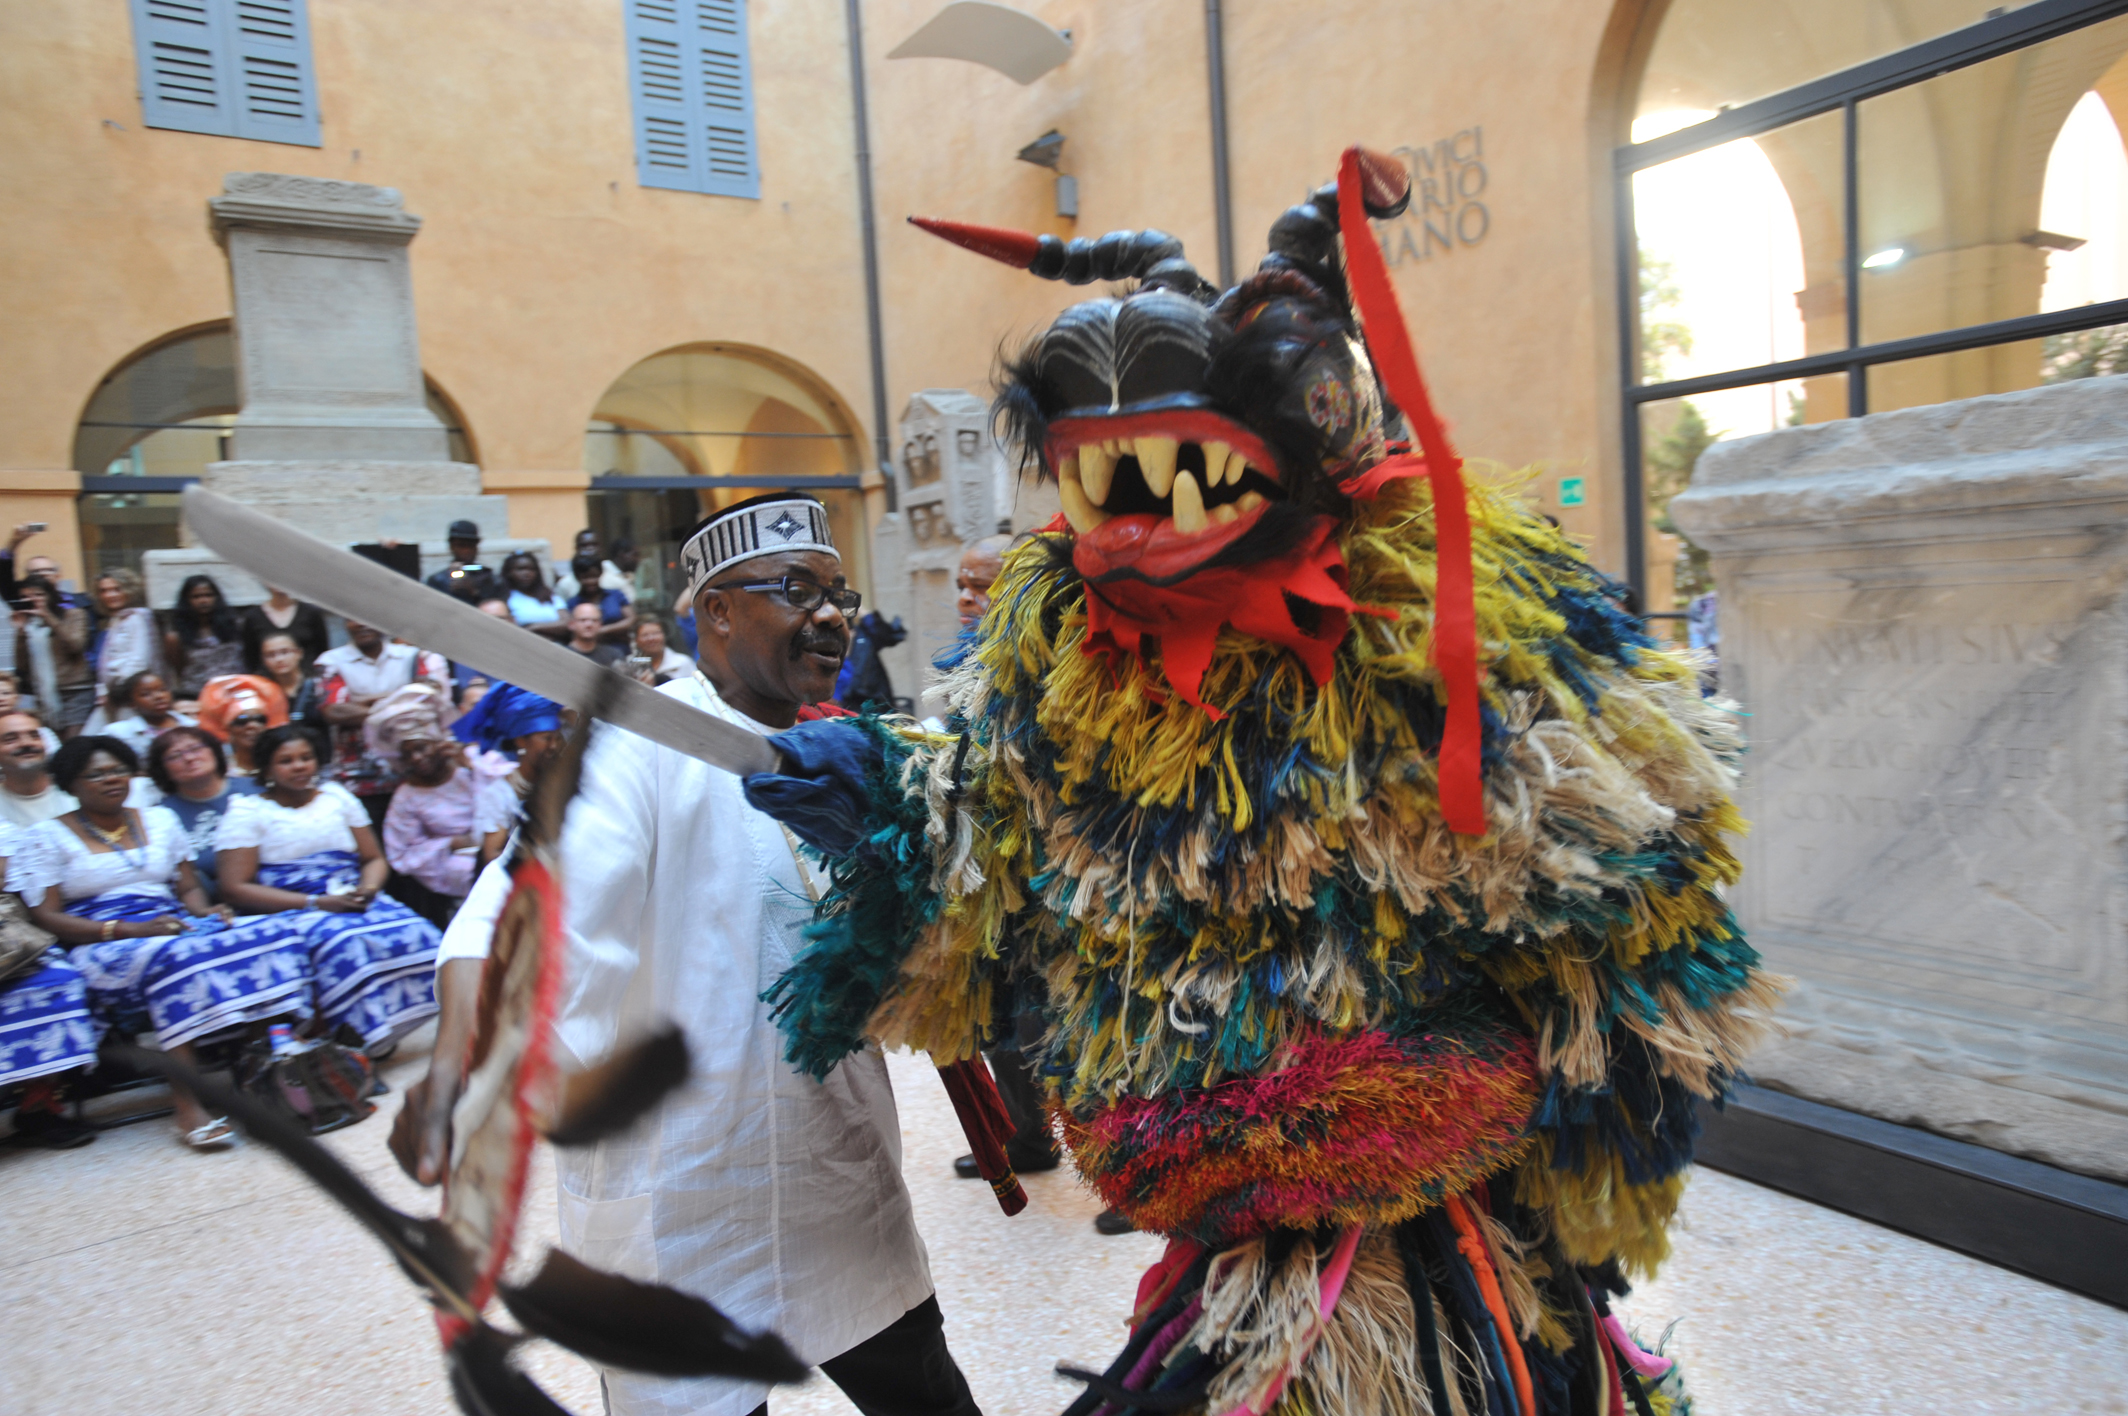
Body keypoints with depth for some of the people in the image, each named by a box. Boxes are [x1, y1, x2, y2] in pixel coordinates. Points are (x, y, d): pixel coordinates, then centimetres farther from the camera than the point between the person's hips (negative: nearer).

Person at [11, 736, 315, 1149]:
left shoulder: (160, 820, 20)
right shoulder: (46, 837, 7)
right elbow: (46, 918, -2)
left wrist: (206, 913, -5)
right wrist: (129, 929, -17)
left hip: (179, 927, 5)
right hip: (103, 947, -4)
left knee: (276, 934, -26)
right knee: (174, 957, -41)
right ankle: (188, 1106, -42)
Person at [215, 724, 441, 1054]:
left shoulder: (337, 797, 20)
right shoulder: (246, 812, 7)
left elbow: (375, 858, 21)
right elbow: (236, 888, -4)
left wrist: (369, 887, -6)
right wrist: (317, 903, -14)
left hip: (352, 900, 4)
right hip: (289, 911, -4)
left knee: (414, 932, -29)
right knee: (344, 945, -38)